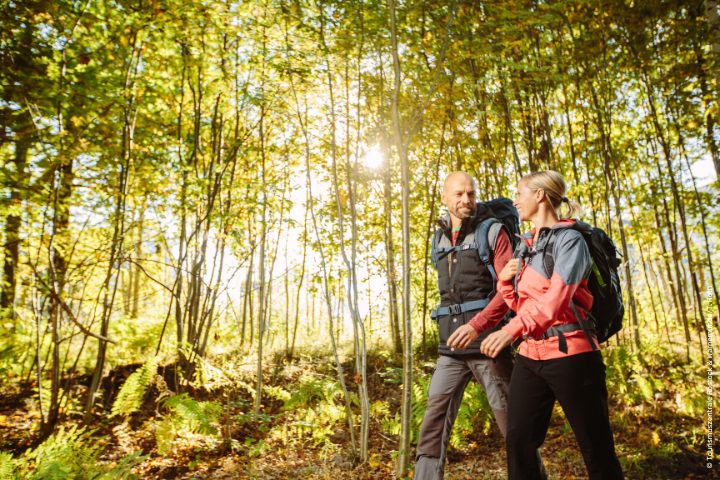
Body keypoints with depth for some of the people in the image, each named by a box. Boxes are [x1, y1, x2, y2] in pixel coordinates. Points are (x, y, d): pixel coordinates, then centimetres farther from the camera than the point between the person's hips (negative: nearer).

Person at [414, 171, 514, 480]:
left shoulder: (493, 232, -1)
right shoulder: (439, 241, 13)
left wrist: (478, 324, -22)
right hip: (451, 348, 4)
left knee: (512, 422, 6)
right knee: (434, 422, 3)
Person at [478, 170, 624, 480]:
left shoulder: (569, 239, -6)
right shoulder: (524, 246, 15)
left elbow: (556, 297, -21)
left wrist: (511, 330, -33)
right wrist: (504, 279, 0)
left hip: (569, 355, -7)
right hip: (529, 355, 7)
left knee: (597, 449, 6)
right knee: (518, 443, 6)